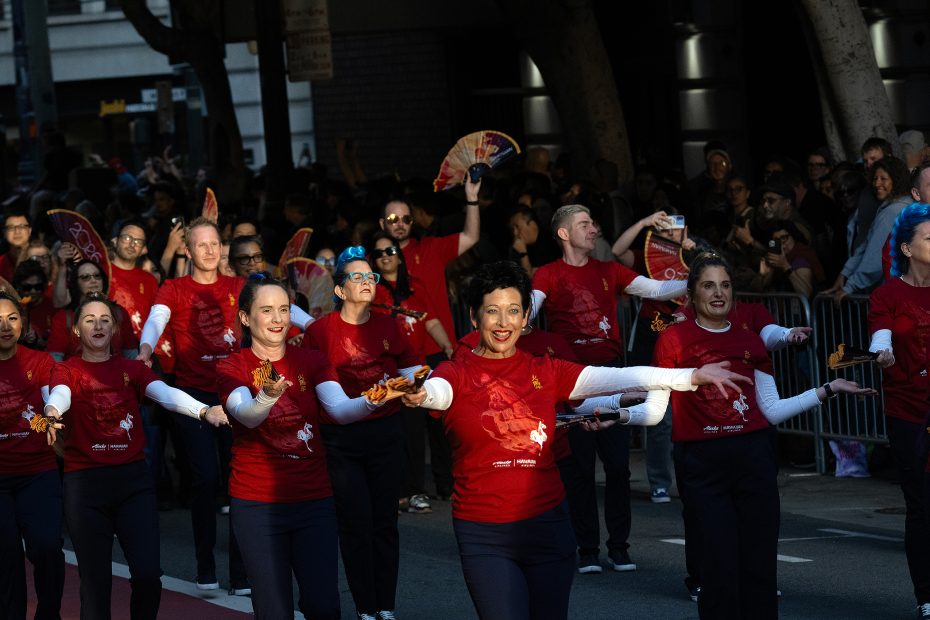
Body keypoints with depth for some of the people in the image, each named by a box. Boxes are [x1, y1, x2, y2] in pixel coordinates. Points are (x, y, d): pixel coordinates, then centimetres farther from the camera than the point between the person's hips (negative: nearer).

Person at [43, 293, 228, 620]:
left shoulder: (132, 368, 9)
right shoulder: (66, 371, 4)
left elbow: (164, 393, -9)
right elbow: (60, 395, -19)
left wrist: (203, 410, -30)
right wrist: (52, 414, -45)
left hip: (133, 479, 2)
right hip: (85, 483, -2)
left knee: (148, 575, -8)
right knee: (95, 580, 1)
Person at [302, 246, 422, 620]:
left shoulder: (386, 325, 5)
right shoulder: (321, 330, -4)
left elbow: (410, 367, 11)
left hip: (386, 432, 3)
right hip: (342, 438, -3)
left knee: (385, 522, 5)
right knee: (356, 525, 0)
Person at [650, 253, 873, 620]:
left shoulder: (749, 340, 11)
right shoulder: (674, 339, 0)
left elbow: (772, 410, 12)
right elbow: (654, 408, -3)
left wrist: (827, 390, 8)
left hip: (753, 458, 3)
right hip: (703, 464, -3)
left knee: (760, 565, 1)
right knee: (721, 569, -5)